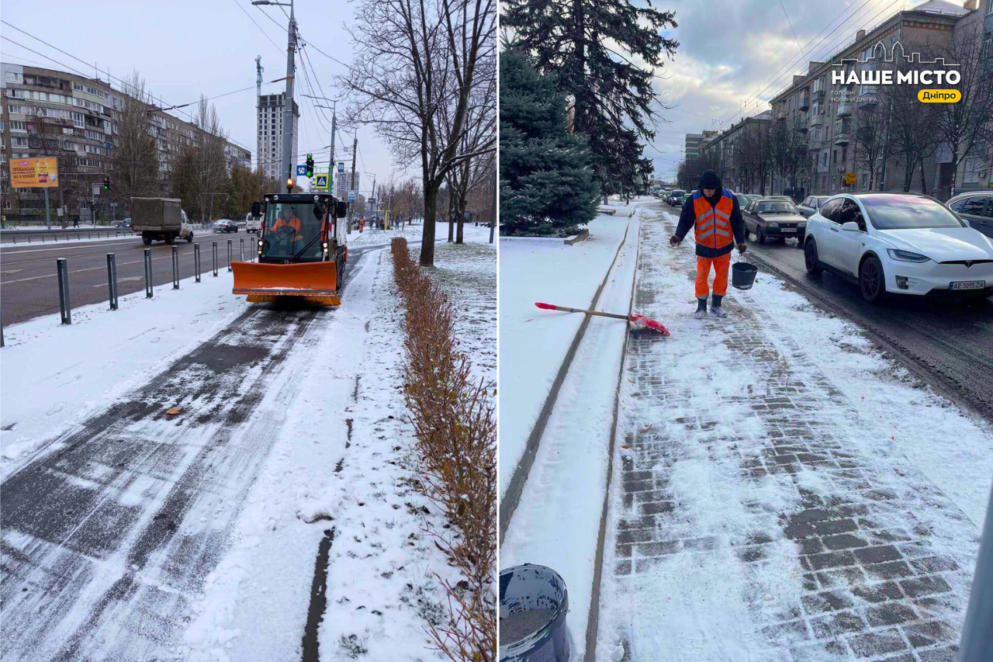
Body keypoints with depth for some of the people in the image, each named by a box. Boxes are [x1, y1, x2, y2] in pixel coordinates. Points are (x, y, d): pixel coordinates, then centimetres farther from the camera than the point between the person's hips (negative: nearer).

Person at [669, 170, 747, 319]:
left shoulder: (730, 198, -8)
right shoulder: (693, 200, -12)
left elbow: (737, 222, 1)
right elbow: (685, 220, -9)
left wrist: (741, 241, -1)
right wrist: (678, 235, -26)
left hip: (724, 246, 2)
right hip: (703, 246, -1)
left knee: (722, 276, 9)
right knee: (702, 276, 3)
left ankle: (716, 305, 23)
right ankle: (701, 306, 16)